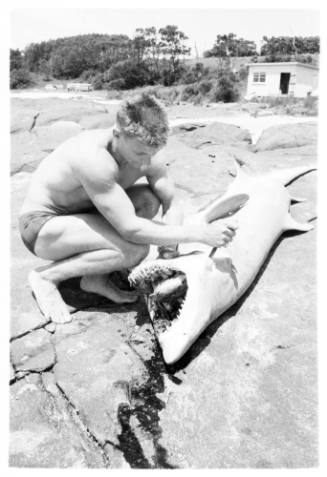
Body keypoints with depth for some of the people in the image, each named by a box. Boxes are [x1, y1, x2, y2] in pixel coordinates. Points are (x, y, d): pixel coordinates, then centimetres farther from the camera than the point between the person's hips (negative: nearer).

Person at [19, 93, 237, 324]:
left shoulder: (146, 152, -13)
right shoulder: (94, 157, -36)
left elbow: (172, 206, -8)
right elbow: (130, 229, -37)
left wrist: (170, 243, -29)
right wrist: (200, 233, -36)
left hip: (81, 213, 7)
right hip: (42, 226, -7)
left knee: (150, 199, -13)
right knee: (135, 249, -27)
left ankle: (96, 277, -3)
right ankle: (46, 276, -7)